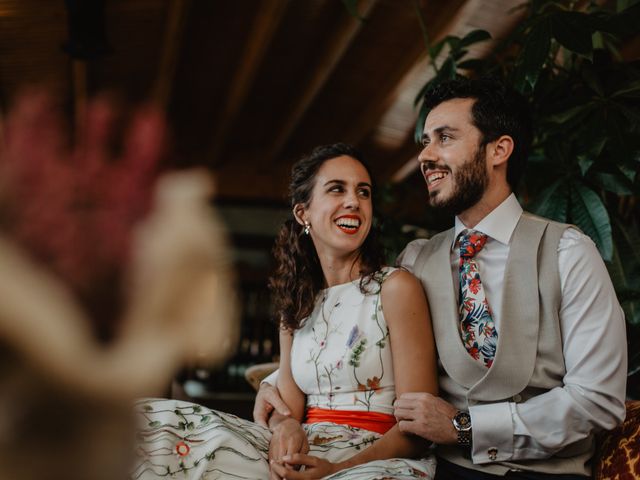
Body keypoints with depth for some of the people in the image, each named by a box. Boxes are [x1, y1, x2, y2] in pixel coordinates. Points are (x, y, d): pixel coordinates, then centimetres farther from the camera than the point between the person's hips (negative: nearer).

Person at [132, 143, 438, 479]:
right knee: (151, 421, -16)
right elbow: (289, 407, 10)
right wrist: (285, 428, -15)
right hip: (302, 453, 4)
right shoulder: (295, 302, 14)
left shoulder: (395, 288, -4)